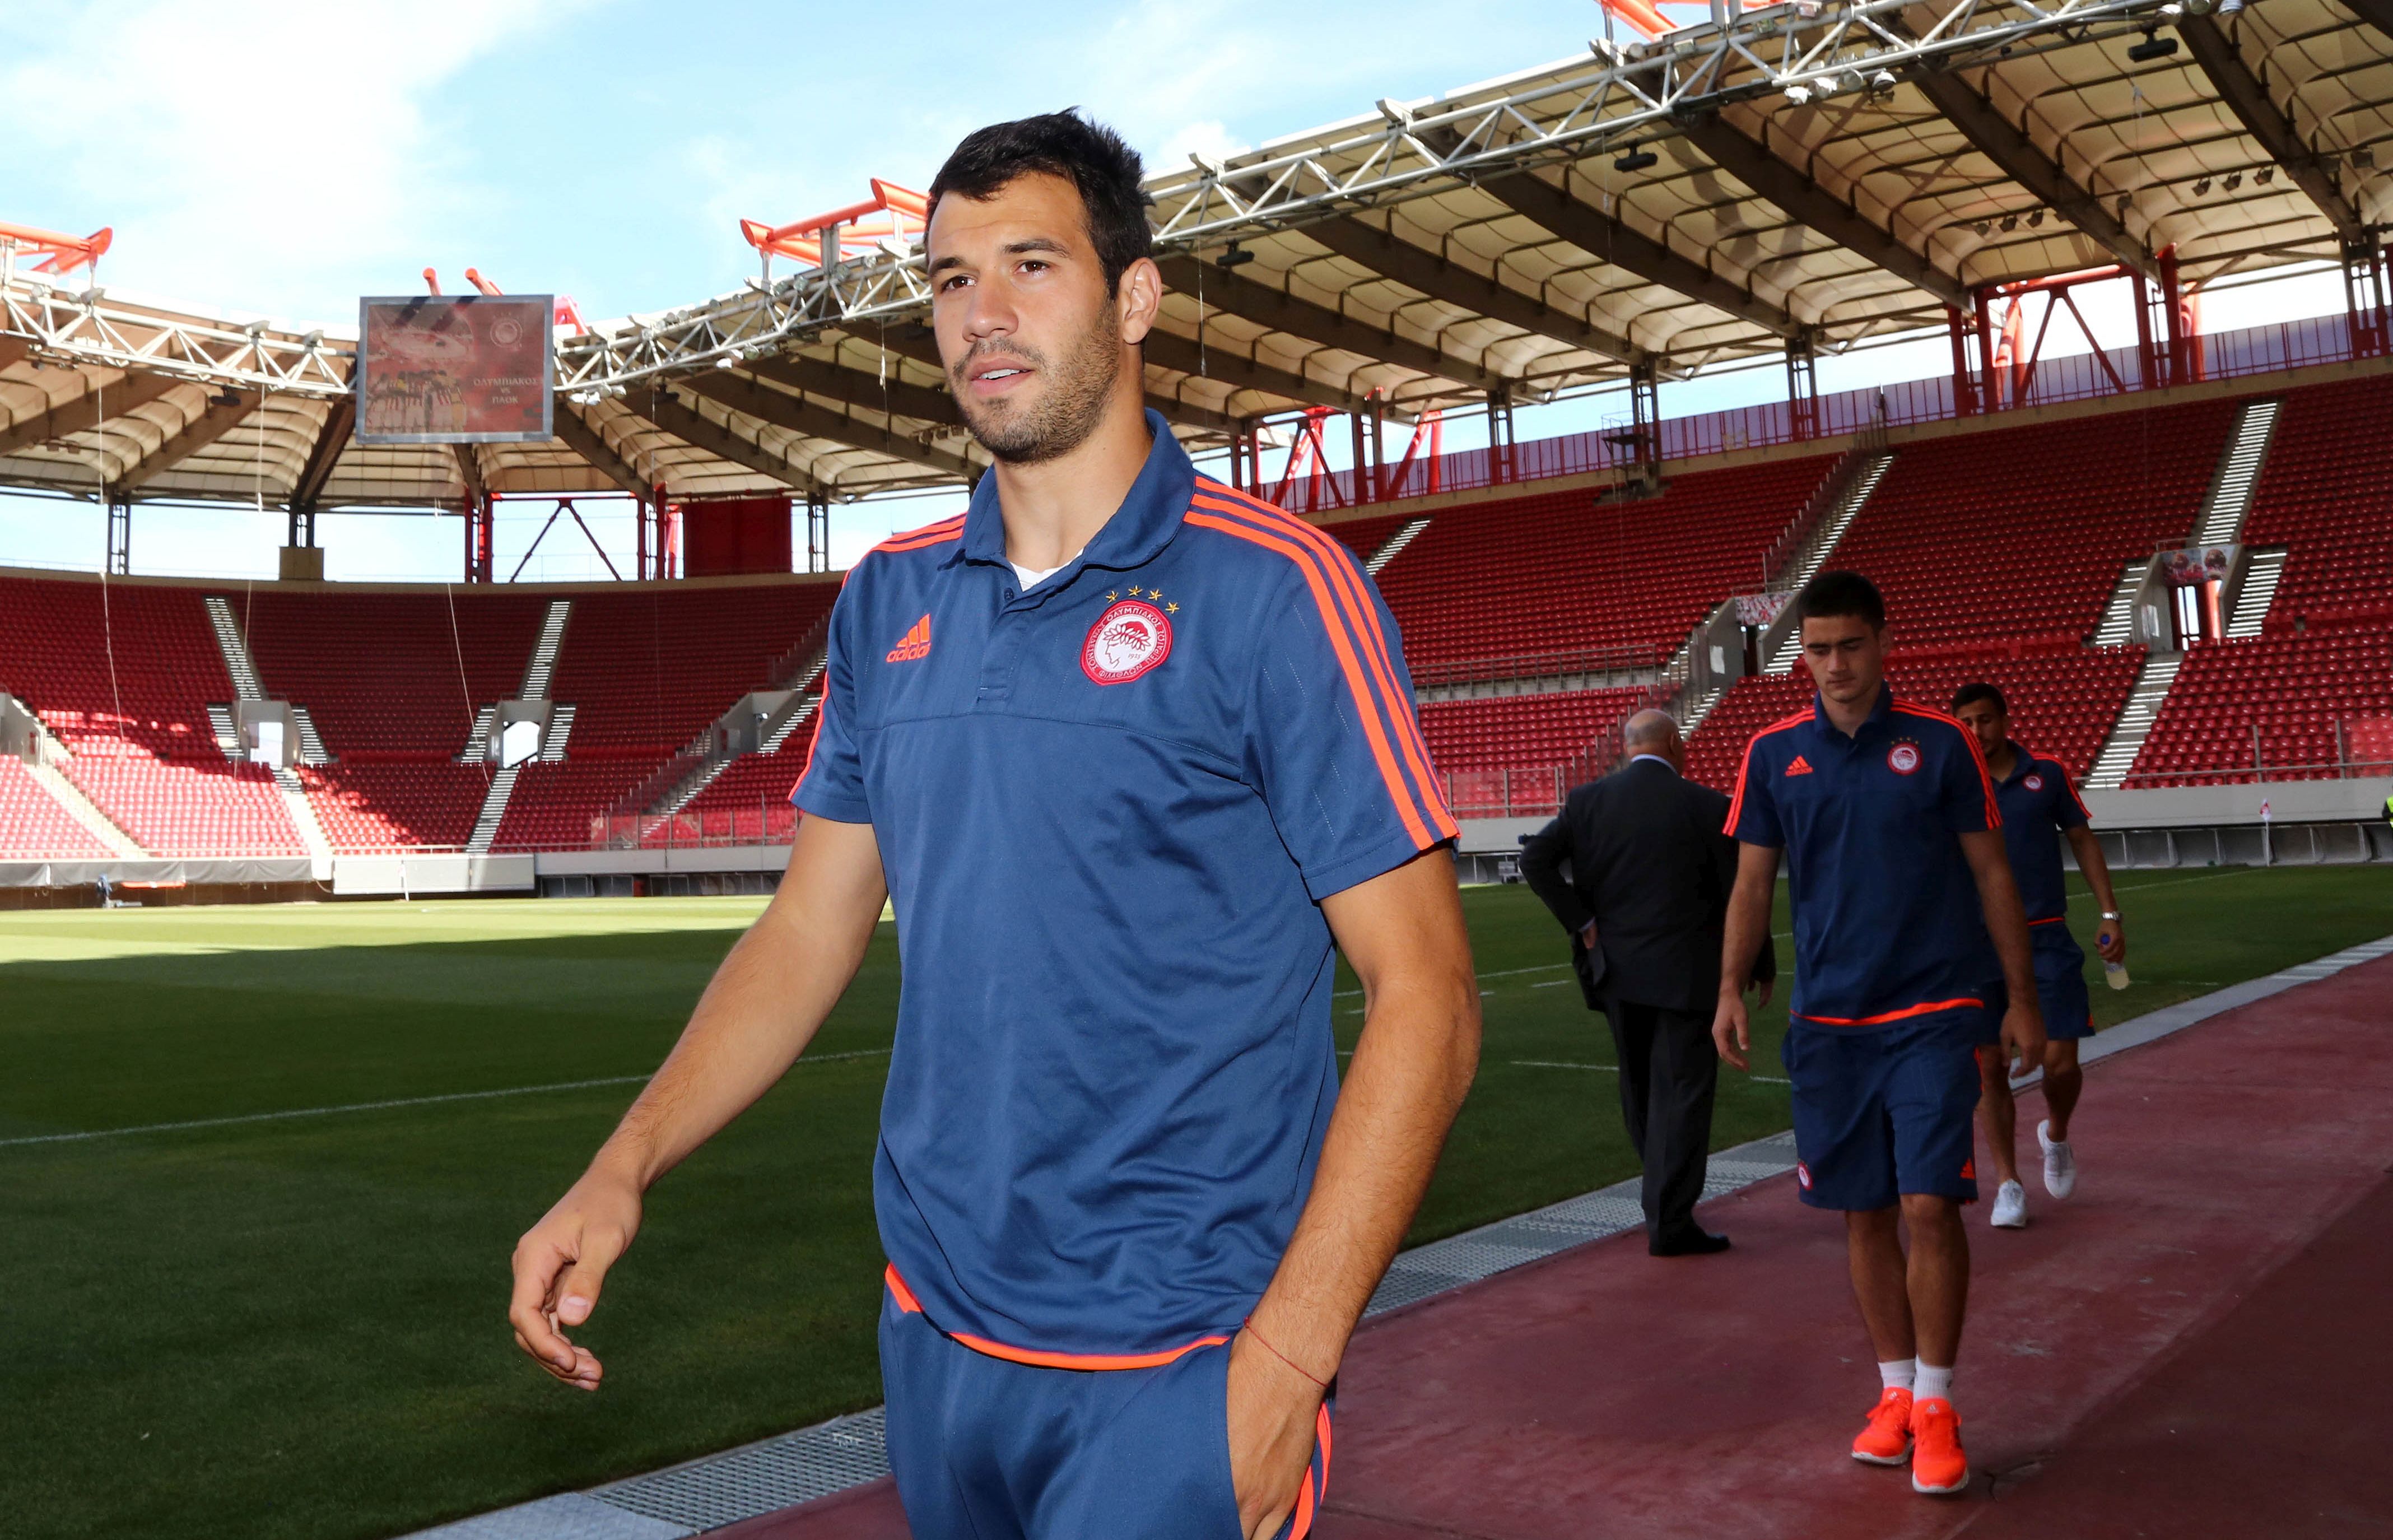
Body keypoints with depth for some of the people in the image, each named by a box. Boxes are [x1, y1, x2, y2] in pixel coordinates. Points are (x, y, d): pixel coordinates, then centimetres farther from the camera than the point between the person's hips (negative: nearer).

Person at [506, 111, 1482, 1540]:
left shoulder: (1276, 587, -12)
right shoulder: (890, 598, 5)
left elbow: (1426, 998, -13)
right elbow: (814, 925, 10)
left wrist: (1288, 1359, -19)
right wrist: (624, 1169, -2)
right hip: (935, 1340, 6)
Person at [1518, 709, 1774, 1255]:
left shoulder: (1587, 800, 0)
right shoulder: (1706, 806, -8)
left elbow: (1535, 860, -8)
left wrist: (1582, 924, -3)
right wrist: (1763, 966, 8)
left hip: (1617, 969, 4)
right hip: (1685, 972, -4)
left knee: (1639, 1088, 18)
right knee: (1681, 1092, 2)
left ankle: (1665, 1196, 32)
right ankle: (1670, 1222, 1)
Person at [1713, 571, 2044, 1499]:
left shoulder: (1940, 743, -1)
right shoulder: (1773, 754, 4)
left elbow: (1991, 875, 4)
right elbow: (1752, 882, 6)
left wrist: (2021, 998, 4)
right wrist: (1730, 988, -5)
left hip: (1934, 1014, -2)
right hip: (1828, 1021, 2)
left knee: (1930, 1206, -7)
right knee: (1864, 1214, 9)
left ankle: (1935, 1406, 10)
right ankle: (1895, 1393, 25)